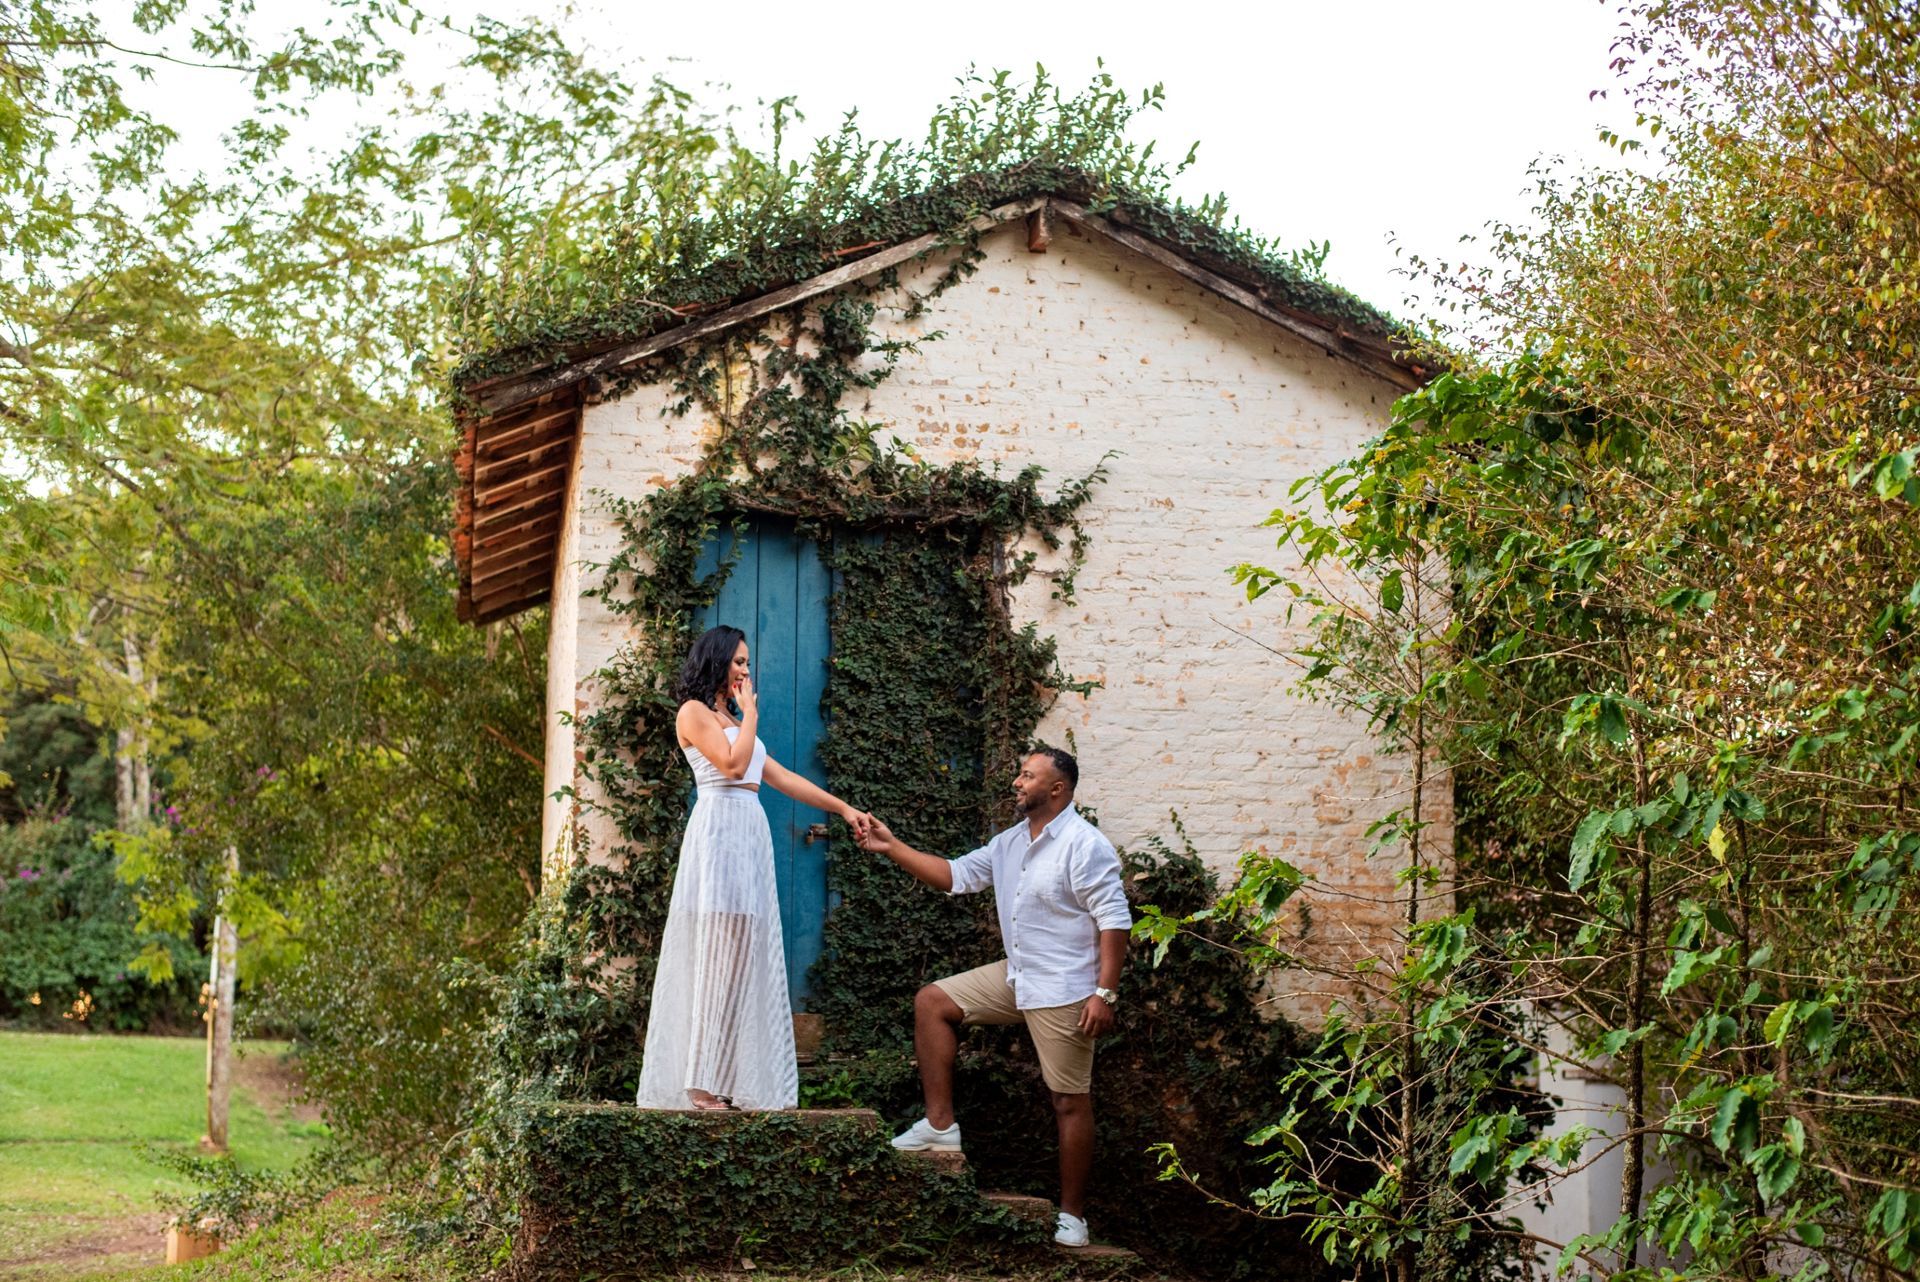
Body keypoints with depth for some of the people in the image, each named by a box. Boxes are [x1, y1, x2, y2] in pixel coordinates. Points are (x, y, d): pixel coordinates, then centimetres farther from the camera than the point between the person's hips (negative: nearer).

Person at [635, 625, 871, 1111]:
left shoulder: (732, 719, 24)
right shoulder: (694, 712, 0)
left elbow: (781, 777, 22)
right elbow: (733, 765, -13)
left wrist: (843, 807, 18)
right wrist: (750, 714, 1)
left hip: (750, 836, 8)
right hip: (719, 830, -8)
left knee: (746, 956, 3)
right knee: (720, 954, -11)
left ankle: (733, 1080, 2)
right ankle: (702, 1084, -10)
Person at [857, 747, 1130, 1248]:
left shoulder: (1084, 845, -16)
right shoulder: (1010, 843, 10)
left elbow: (1114, 920, -19)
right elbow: (957, 875, 14)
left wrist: (1105, 992, -24)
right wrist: (892, 847, 5)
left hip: (1063, 991, -9)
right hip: (1015, 977, 9)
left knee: (1071, 1102, -1)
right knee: (932, 1002, 6)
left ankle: (1072, 1214, 7)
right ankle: (941, 1124, 6)